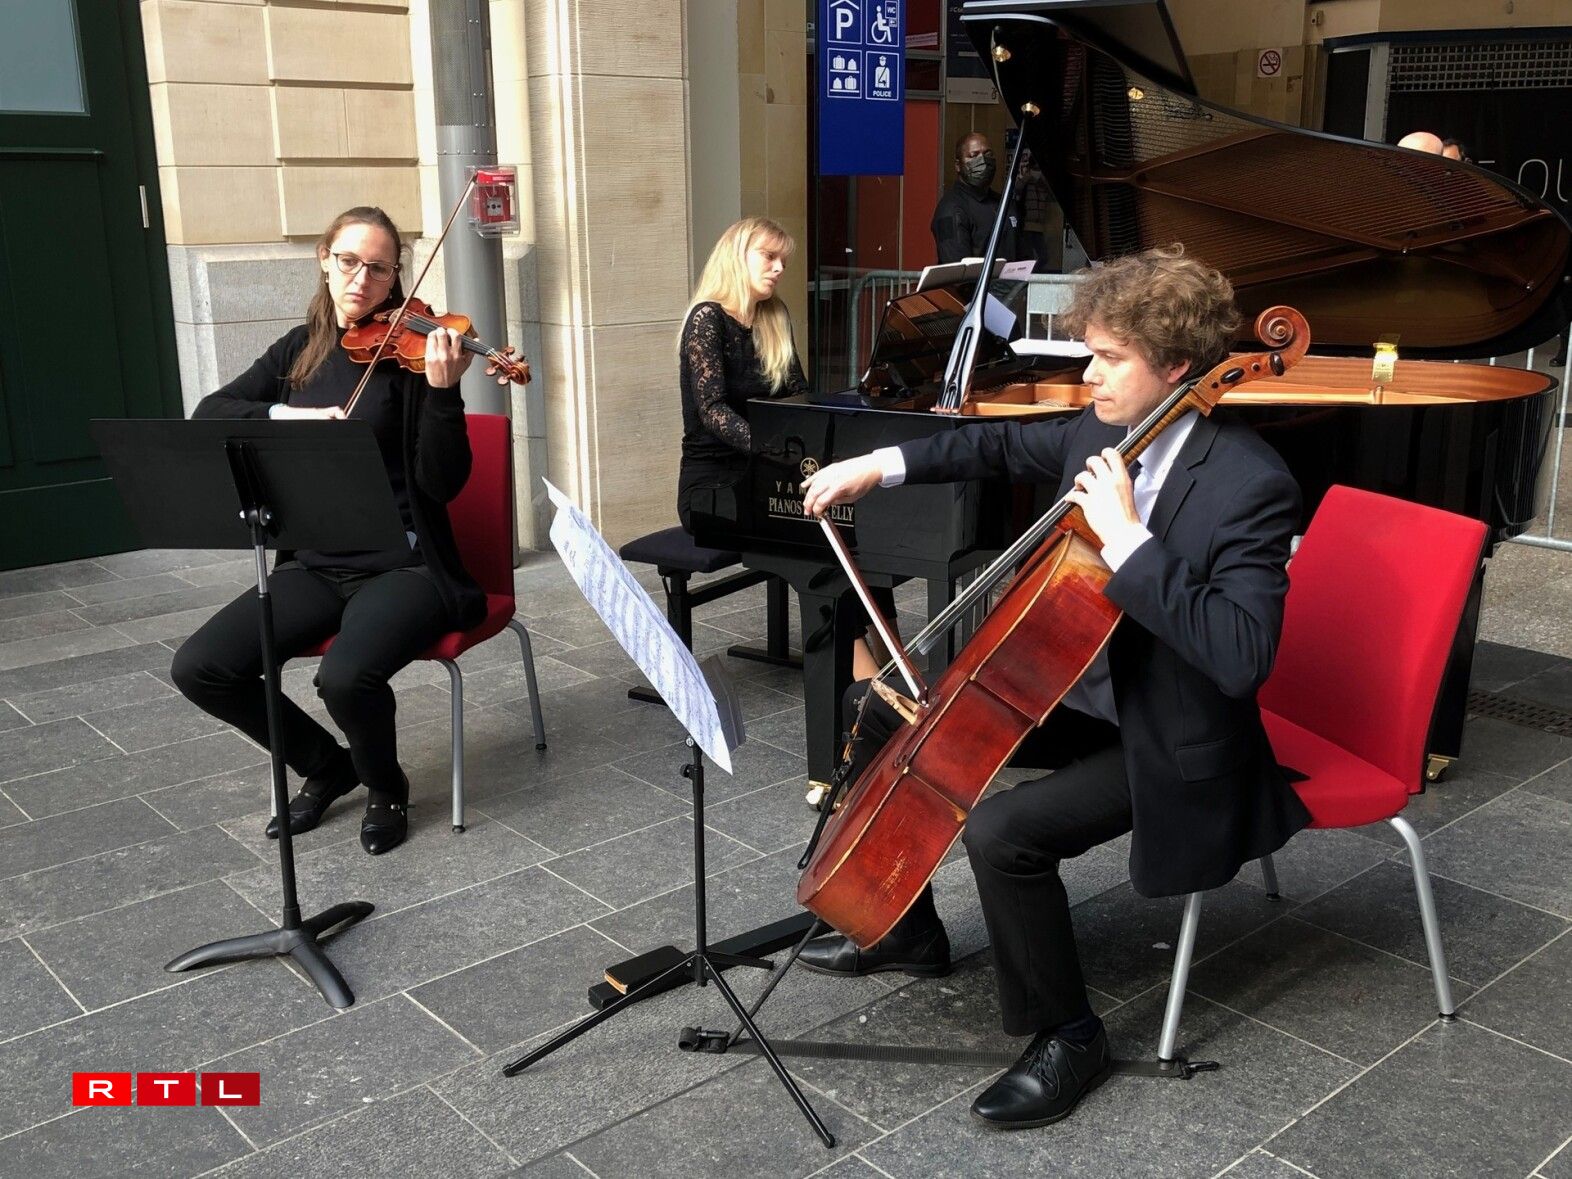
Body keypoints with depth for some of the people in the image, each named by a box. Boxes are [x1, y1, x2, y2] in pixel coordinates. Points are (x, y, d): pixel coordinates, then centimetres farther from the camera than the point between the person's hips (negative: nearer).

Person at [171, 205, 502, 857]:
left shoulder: (410, 352, -5)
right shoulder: (299, 350, 11)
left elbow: (443, 483, -13)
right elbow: (208, 414, 2)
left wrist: (442, 390, -28)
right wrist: (284, 414, -16)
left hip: (401, 564, -5)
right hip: (315, 565, 5)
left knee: (346, 676, -32)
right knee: (199, 667, -12)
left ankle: (386, 787, 3)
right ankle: (326, 766, 12)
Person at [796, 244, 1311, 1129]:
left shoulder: (1251, 485, -26)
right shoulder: (1105, 430, -3)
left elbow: (1241, 657, -36)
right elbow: (1006, 446, 16)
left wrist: (1125, 539, -36)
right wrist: (884, 466, 6)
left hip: (1172, 742, -9)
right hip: (1080, 686, 9)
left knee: (1003, 830, -28)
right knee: (891, 715, 9)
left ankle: (1068, 1036, -1)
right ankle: (908, 931, 26)